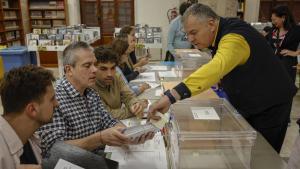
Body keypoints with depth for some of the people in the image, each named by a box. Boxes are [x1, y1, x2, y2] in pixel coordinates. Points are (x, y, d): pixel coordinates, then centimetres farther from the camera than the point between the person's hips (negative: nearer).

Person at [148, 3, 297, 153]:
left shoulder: (234, 38, -31)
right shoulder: (221, 33, -2)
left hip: (269, 105, -8)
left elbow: (216, 67, -51)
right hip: (246, 103, 8)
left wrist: (172, 96, -60)